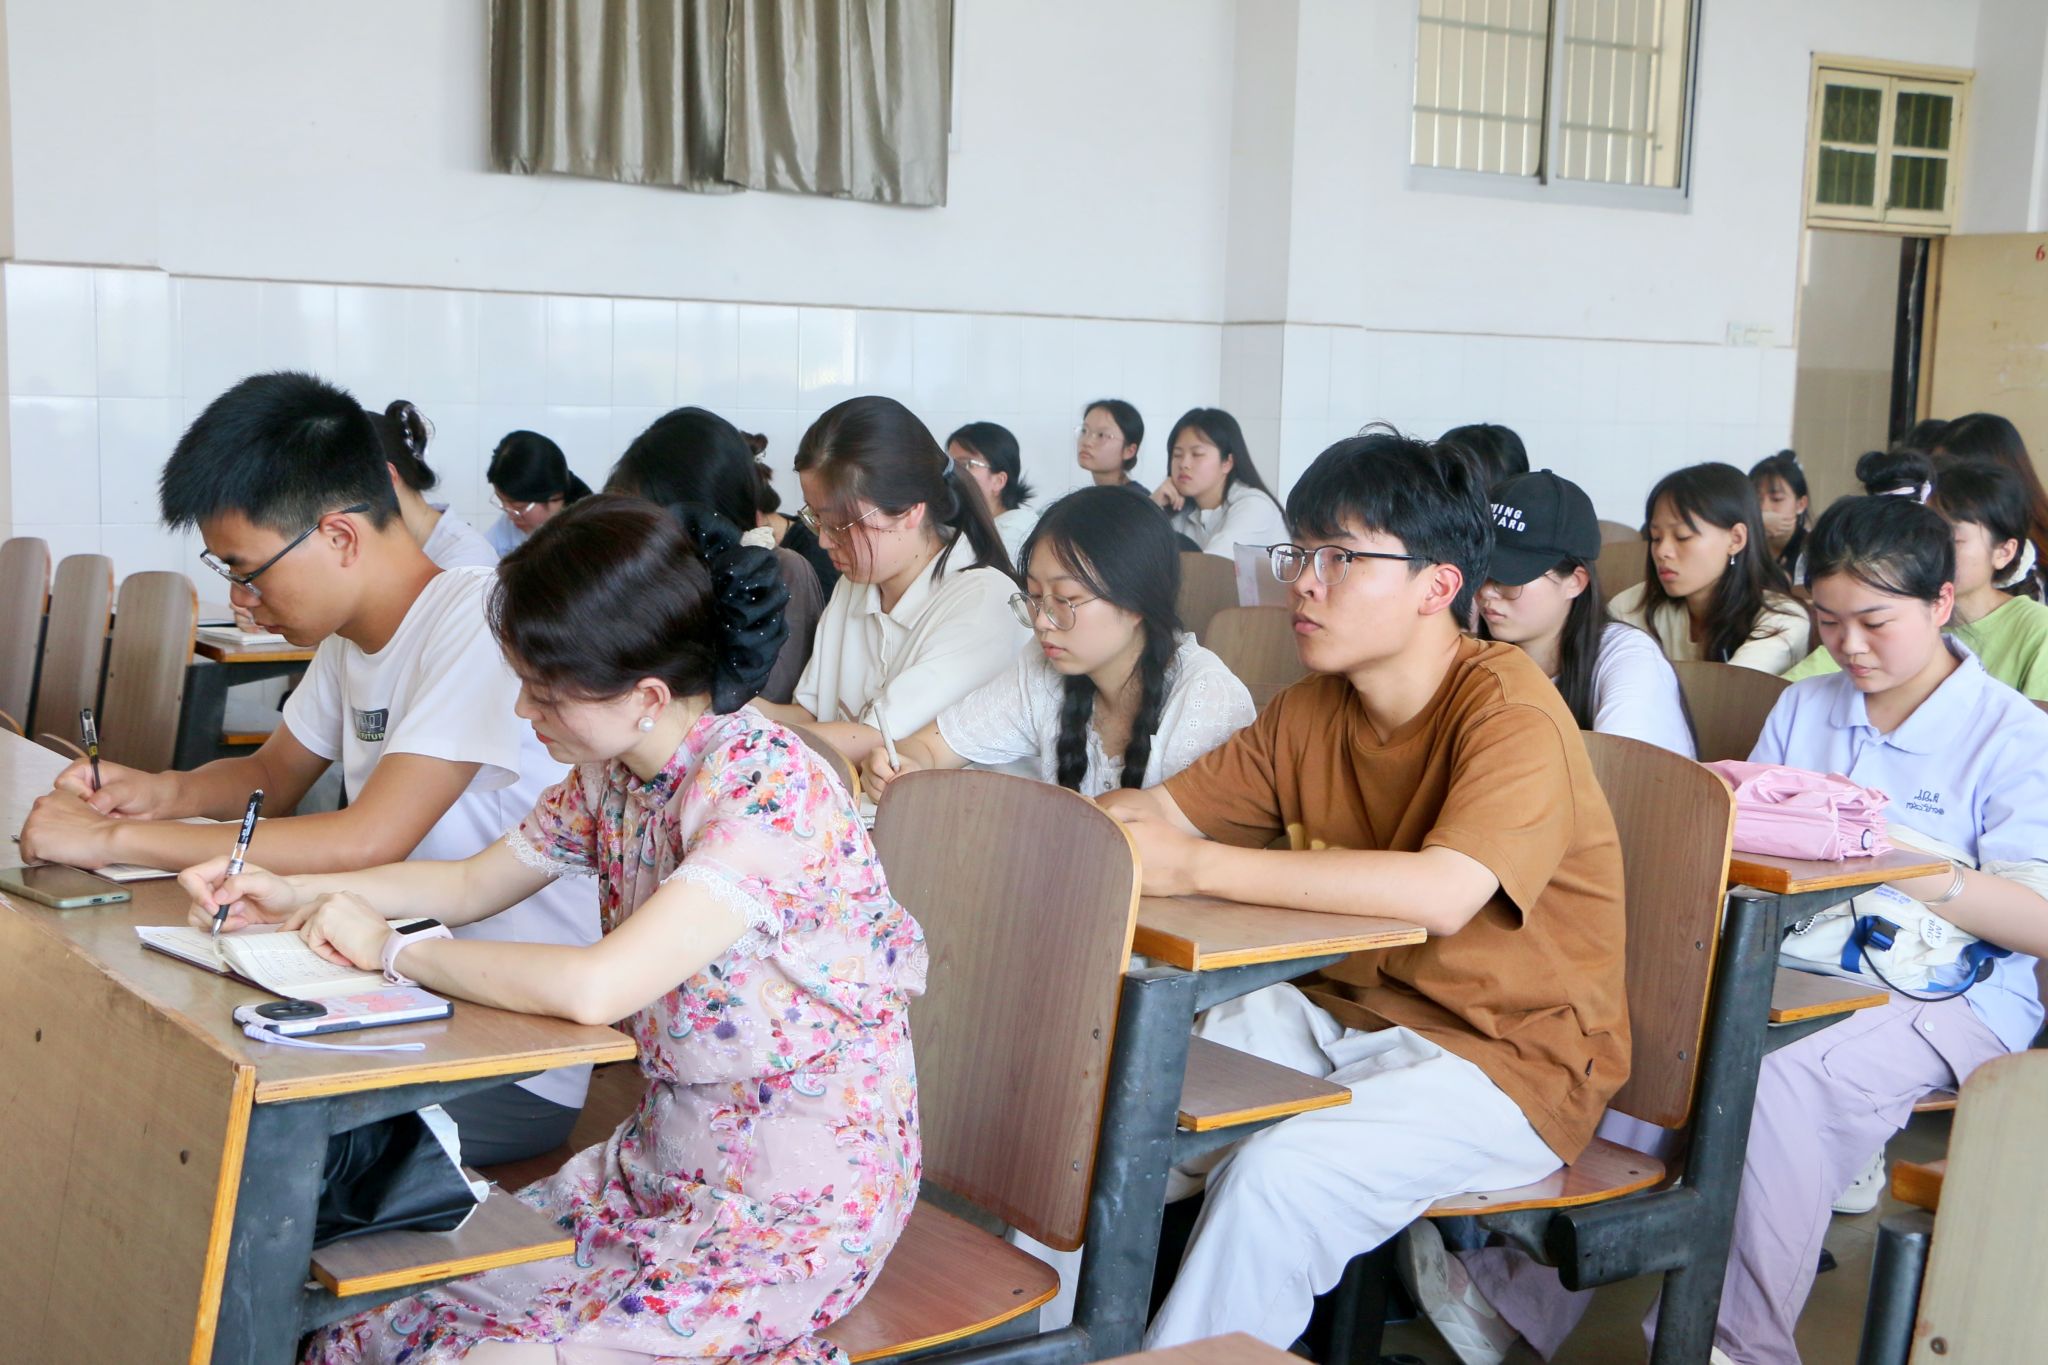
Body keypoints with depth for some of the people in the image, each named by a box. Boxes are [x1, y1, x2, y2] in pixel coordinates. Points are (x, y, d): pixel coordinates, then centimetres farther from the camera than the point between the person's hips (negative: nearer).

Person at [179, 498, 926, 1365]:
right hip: (660, 1163, 8)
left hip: (795, 1207, -7)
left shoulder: (771, 791, -25)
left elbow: (592, 989, -34)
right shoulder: (614, 773, 2)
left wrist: (392, 950, -20)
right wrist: (298, 896, 4)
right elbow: (474, 884, 18)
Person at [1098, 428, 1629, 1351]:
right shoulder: (1312, 712, 5)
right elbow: (1159, 811, 6)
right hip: (1346, 1019, 7)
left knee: (1279, 1177, -29)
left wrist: (1194, 867, -35)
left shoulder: (1508, 710, -19)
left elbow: (1443, 894, -35)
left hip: (1508, 1060, -7)